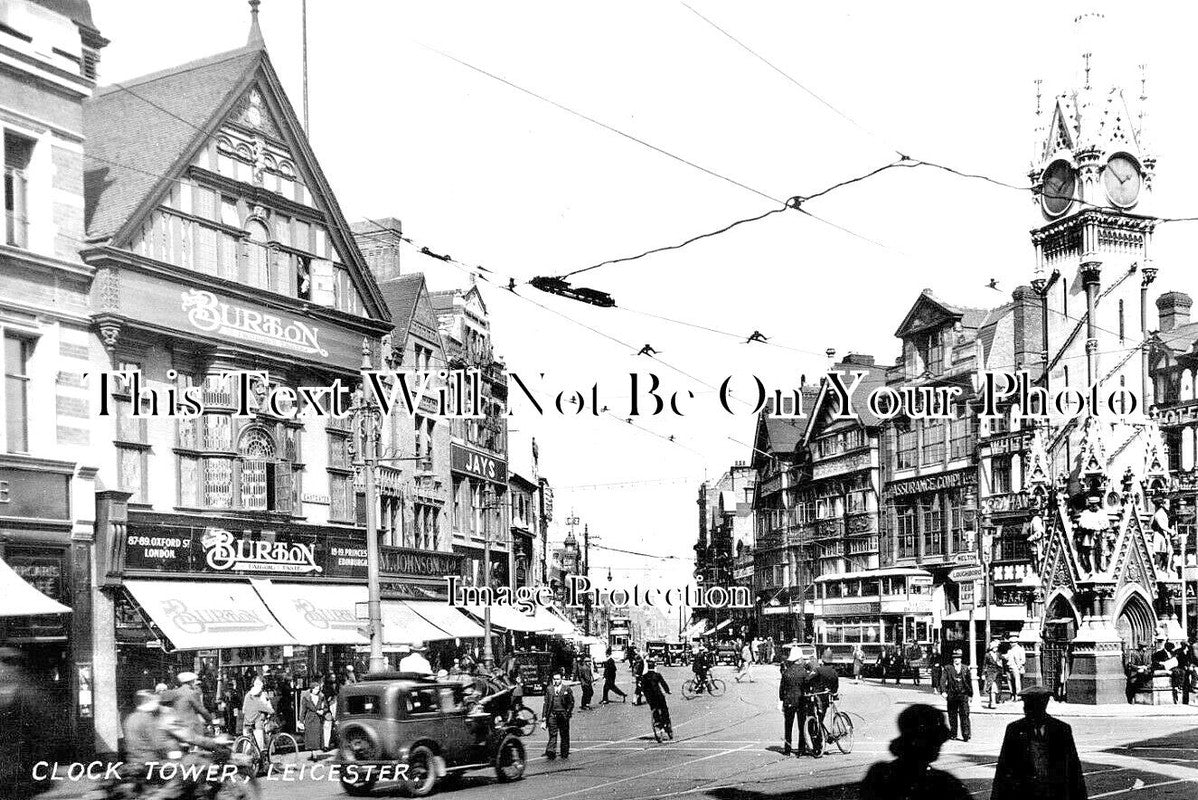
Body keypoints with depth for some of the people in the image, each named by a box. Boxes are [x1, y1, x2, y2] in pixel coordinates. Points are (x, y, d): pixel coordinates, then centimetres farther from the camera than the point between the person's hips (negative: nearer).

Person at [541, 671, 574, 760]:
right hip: (552, 714, 0)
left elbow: (571, 702, 5)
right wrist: (544, 719, 6)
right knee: (552, 734, -9)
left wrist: (568, 712, -10)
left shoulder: (567, 689, 5)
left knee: (564, 735, 6)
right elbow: (546, 704, 10)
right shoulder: (549, 689, 9)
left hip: (563, 715, 0)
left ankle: (565, 754, 17)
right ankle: (551, 752, -15)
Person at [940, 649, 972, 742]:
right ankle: (953, 734, 18)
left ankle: (966, 735, -9)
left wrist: (970, 694, 16)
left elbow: (969, 682, 15)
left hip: (963, 695, 0)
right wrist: (943, 691, -19)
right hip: (952, 695, 0)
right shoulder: (948, 668, 3)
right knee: (952, 715, 7)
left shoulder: (965, 668, 9)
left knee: (965, 714, -8)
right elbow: (942, 680, -5)